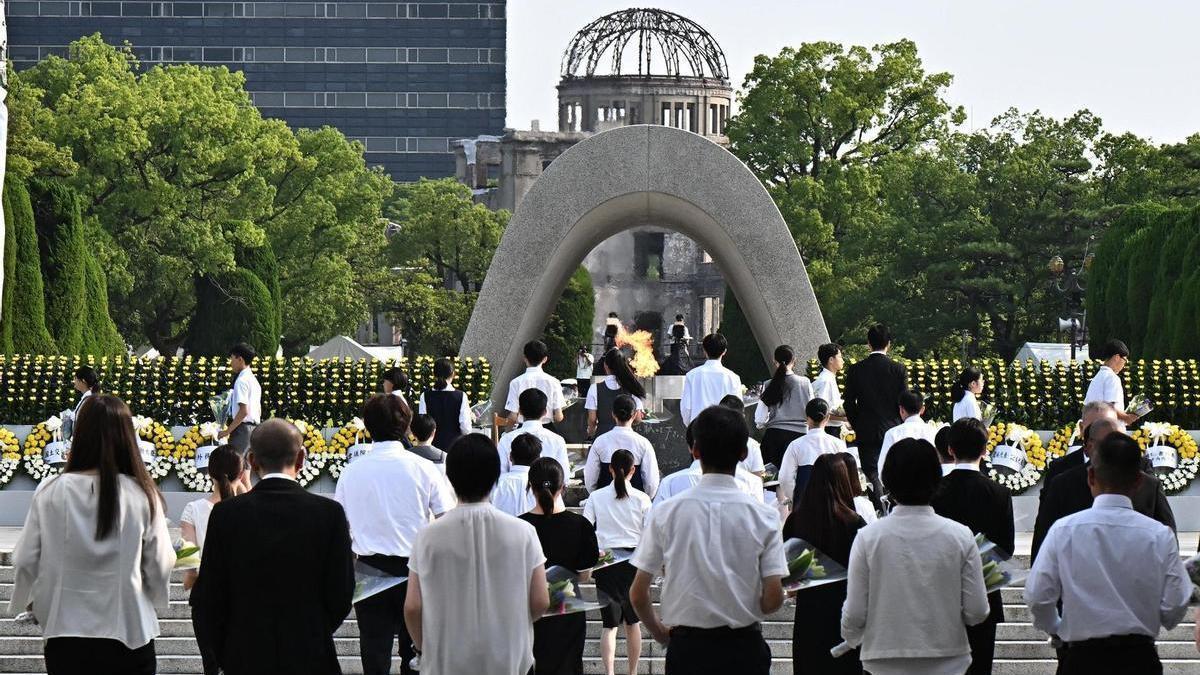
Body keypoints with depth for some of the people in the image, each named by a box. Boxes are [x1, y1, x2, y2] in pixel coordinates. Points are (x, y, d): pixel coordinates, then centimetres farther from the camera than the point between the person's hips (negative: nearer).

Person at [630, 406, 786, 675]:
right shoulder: (764, 516, -5)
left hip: (687, 650, 0)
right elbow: (773, 598, -8)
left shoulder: (665, 513, -4)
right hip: (744, 651, 0)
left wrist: (660, 632, 17)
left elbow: (638, 594, -2)